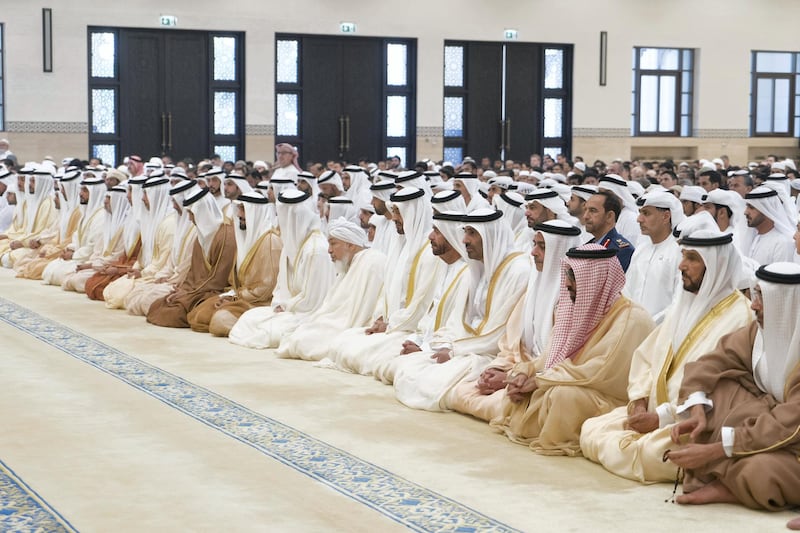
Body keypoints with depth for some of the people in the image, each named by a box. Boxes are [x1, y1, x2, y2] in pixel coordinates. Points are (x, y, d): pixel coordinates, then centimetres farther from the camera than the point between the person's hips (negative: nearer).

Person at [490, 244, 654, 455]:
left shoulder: (632, 319, -18)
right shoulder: (580, 310, 11)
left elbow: (601, 373, -25)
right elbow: (554, 355, 13)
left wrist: (540, 380, -19)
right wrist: (525, 372, -9)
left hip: (609, 402, -9)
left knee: (565, 393, -34)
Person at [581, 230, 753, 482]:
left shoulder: (737, 317, -14)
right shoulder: (684, 303, 14)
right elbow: (646, 355, 14)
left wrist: (662, 417, -20)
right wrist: (639, 402, -3)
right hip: (654, 412, 8)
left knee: (650, 453, -34)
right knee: (591, 430, -6)